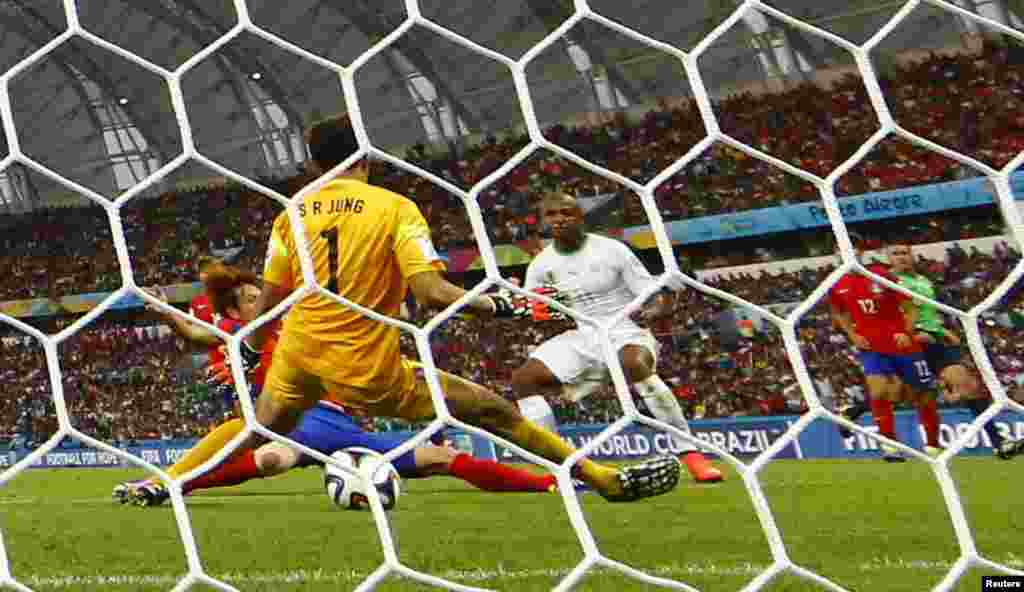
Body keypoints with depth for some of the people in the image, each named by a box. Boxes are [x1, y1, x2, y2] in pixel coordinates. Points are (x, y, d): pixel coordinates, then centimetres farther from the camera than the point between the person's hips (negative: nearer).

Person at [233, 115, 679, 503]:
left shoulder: (291, 214, 5)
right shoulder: (394, 207, -6)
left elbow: (268, 302, 8)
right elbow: (431, 293, -17)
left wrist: (249, 351, 25)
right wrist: (492, 305, -3)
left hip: (297, 357, 4)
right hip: (368, 370, -4)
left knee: (256, 442, 27)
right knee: (494, 412, 4)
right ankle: (605, 478, 7)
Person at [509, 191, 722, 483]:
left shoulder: (612, 251, -9)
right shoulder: (542, 264, 3)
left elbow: (659, 298, -8)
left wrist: (653, 311, -33)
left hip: (624, 331, -5)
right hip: (581, 338, 5)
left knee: (635, 365, -39)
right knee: (522, 379, -11)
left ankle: (690, 453, -33)